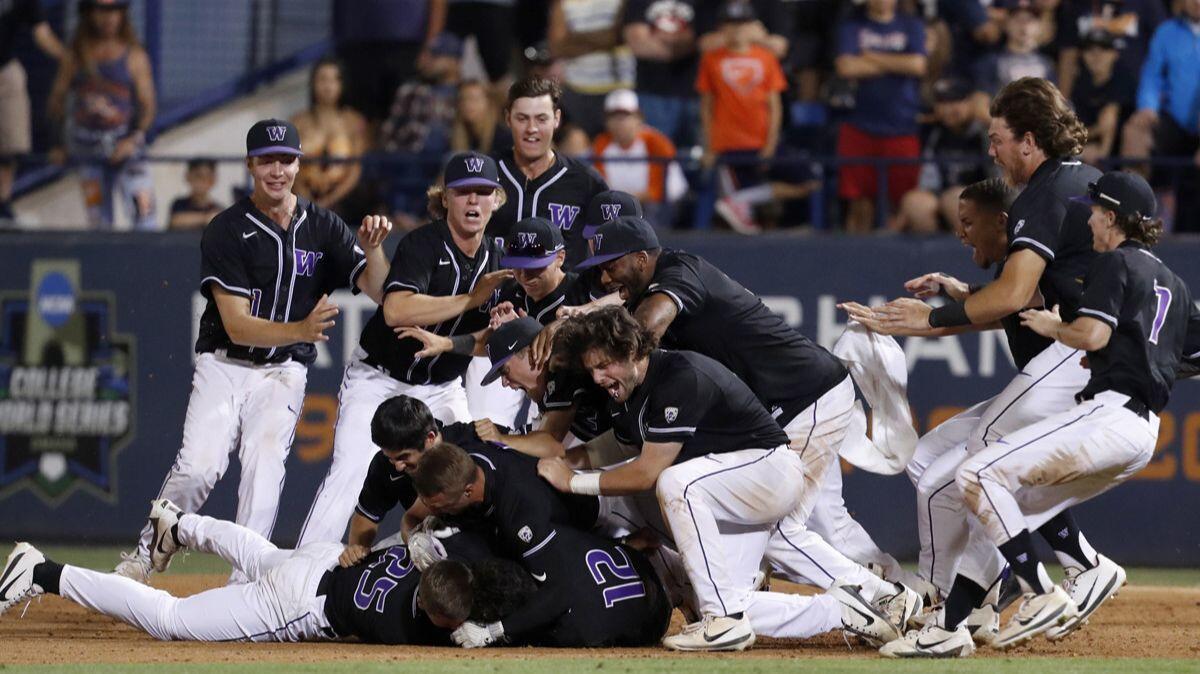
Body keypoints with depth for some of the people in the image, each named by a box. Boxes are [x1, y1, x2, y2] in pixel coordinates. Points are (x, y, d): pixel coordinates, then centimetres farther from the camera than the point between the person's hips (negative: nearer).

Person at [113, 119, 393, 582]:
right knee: (200, 466, -19)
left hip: (282, 374, 2)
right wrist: (300, 329, -33)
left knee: (265, 465, -18)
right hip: (224, 365, -2)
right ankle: (143, 557, -1)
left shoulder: (322, 228, 2)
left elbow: (379, 291, -5)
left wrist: (372, 249, -26)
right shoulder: (227, 231, -9)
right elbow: (237, 326, -16)